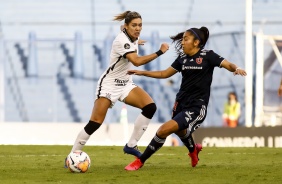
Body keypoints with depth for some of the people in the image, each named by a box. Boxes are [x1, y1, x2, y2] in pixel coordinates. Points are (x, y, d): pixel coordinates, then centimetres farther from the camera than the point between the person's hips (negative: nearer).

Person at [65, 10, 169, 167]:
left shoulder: (133, 38, 1)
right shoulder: (122, 40, -24)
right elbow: (137, 61, -36)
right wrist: (159, 52, -35)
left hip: (125, 84, 8)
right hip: (109, 84, -8)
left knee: (150, 107, -13)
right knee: (95, 123, -13)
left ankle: (131, 145, -6)